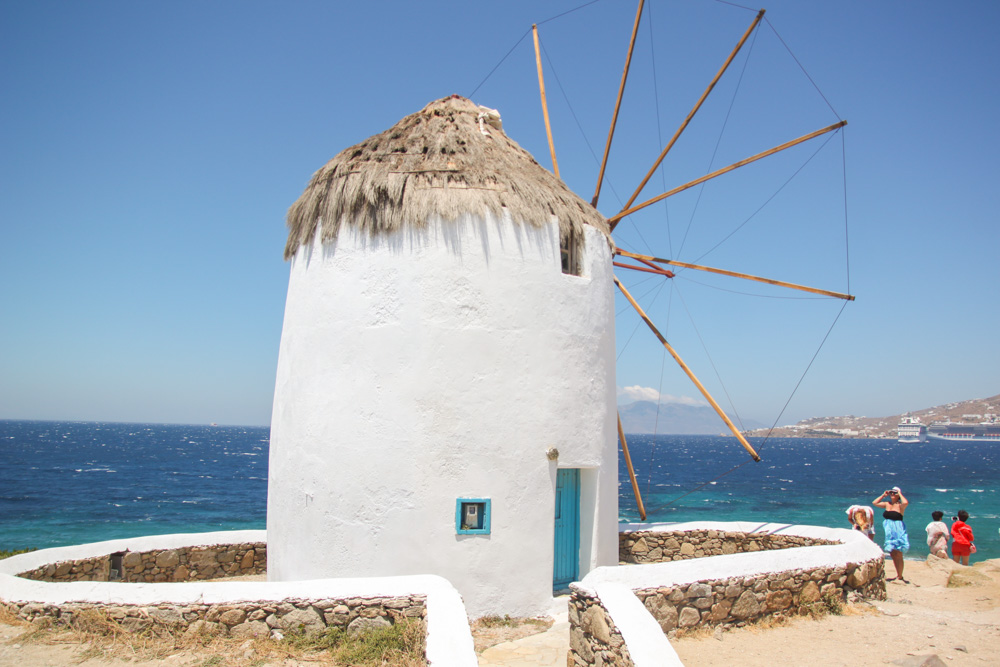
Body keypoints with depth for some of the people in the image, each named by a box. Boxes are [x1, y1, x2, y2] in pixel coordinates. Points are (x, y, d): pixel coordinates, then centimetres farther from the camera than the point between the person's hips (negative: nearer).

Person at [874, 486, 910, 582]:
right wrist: (883, 495, 9)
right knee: (892, 554, 13)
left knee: (898, 555, -7)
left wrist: (900, 494, -11)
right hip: (889, 532, 7)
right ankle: (898, 575, 26)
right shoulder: (887, 504, 12)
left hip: (898, 531, -7)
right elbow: (874, 503, 13)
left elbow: (905, 502, -27)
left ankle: (900, 577, 0)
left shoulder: (900, 505, -5)